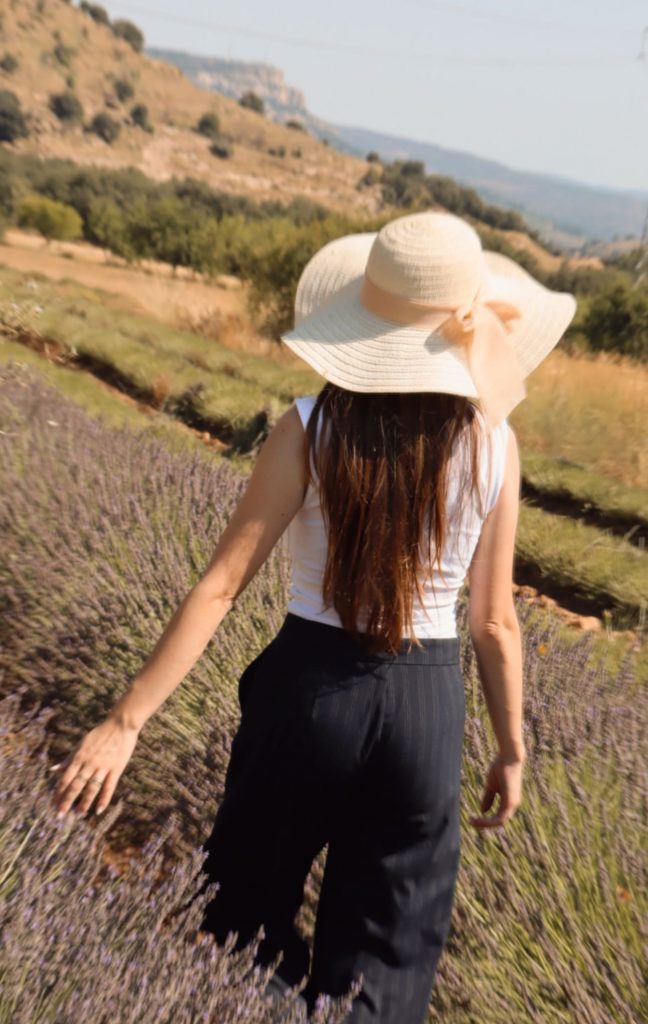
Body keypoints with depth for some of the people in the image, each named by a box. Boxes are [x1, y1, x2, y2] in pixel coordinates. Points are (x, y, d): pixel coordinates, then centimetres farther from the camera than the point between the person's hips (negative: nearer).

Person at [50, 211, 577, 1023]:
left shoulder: (310, 428, -14)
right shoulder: (493, 444, -9)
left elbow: (220, 586, -17)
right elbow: (494, 624, -4)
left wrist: (126, 721, -10)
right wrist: (512, 749, 10)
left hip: (309, 684, -1)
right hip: (427, 706, 2)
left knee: (251, 917, 28)